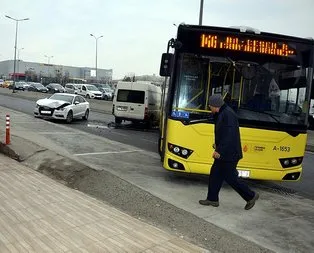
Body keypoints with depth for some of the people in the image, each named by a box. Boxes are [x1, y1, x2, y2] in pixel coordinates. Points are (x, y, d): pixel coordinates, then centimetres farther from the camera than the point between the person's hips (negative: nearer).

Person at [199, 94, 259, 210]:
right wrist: (217, 144, 13)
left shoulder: (228, 114, -21)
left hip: (229, 154, -10)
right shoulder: (222, 113, 11)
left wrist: (219, 151, -25)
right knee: (215, 174, 13)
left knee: (230, 178, -1)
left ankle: (251, 196, 14)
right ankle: (212, 199, 23)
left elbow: (229, 136, -27)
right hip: (223, 153, 10)